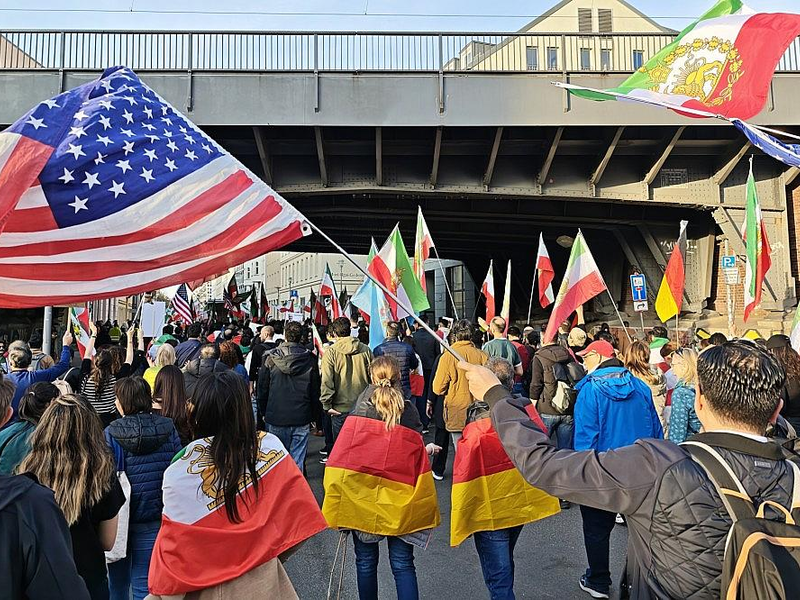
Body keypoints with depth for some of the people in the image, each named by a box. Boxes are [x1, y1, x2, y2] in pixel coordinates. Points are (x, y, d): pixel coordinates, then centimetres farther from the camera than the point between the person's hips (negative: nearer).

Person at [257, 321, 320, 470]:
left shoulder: (270, 358, -5)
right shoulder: (310, 359, -5)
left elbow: (262, 389, 2)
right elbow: (316, 391, 2)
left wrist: (263, 412, 15)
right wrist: (311, 412, 15)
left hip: (276, 418, 0)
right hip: (301, 419, 0)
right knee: (298, 460, 7)